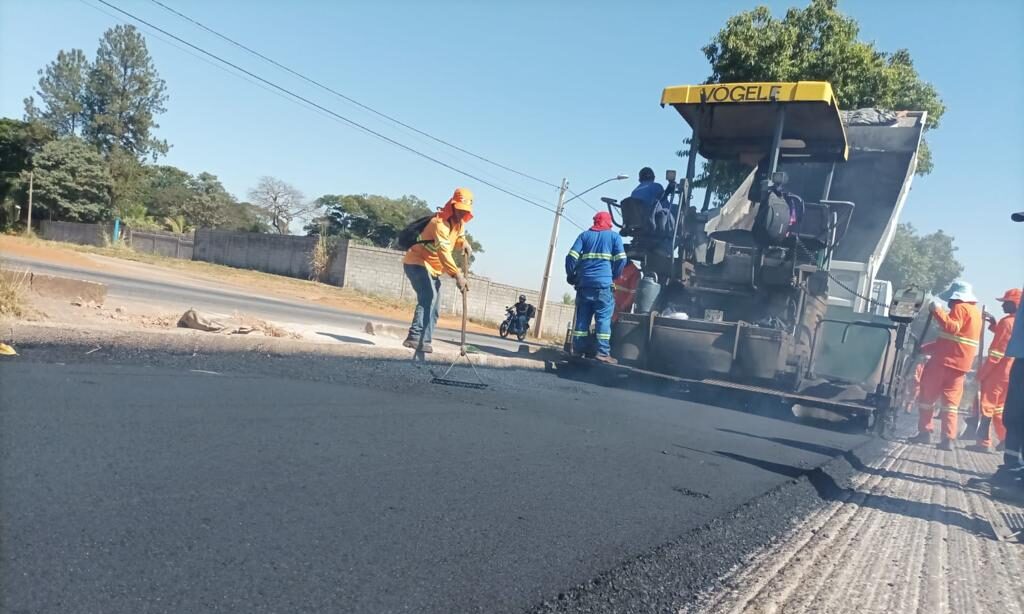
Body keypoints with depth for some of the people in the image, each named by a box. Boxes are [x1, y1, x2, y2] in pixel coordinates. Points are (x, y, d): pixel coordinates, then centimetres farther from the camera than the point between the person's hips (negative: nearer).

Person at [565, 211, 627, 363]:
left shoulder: (584, 235, 16)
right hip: (604, 283, -3)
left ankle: (578, 351, 4)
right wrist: (614, 276, 13)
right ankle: (603, 352, -13)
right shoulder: (614, 236, 11)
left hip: (584, 282, 3)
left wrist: (571, 276, 15)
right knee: (604, 318, -5)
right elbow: (621, 259, 0)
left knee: (582, 318, 5)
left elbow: (572, 257, 5)